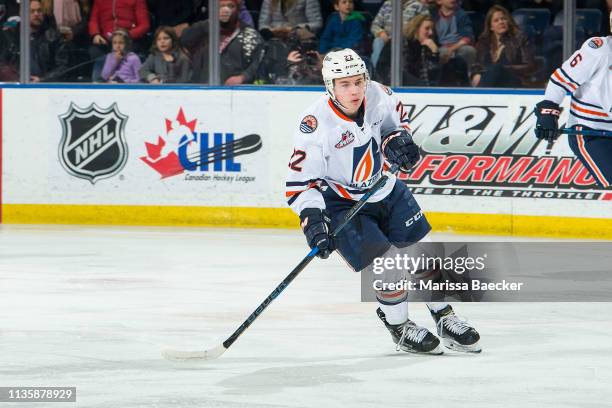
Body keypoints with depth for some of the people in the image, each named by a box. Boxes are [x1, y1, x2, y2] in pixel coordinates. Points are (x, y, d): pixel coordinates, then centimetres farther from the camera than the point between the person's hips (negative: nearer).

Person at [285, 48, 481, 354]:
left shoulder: (377, 95, -15)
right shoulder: (315, 124, -29)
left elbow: (395, 119, 9)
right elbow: (301, 179, -26)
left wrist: (398, 140, -13)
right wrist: (313, 219, -35)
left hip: (384, 189, 5)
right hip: (340, 202, -5)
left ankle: (446, 320, 26)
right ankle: (399, 328, 10)